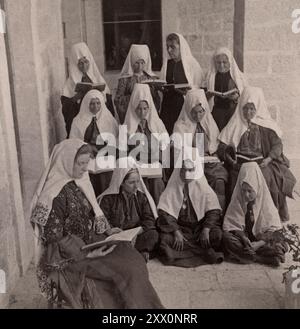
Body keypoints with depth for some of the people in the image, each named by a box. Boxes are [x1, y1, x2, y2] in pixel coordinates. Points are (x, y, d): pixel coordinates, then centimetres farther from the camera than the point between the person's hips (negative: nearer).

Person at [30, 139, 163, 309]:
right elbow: (54, 238, -17)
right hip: (71, 255, -7)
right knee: (127, 269, -18)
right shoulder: (54, 195, -19)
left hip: (92, 242, 7)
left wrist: (109, 231, -2)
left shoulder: (80, 183, 5)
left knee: (133, 259, -13)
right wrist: (87, 253, -21)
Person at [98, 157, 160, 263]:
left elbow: (149, 219, 6)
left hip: (137, 236, 2)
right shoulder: (108, 198, 5)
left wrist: (140, 229, -14)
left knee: (153, 234, -29)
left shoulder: (141, 196, 12)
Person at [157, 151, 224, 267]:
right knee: (166, 238, -31)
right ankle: (204, 252, -27)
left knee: (217, 235, -27)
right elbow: (165, 213, -9)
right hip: (178, 226, 0)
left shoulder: (202, 187, 0)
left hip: (199, 226, 1)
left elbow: (214, 210, -5)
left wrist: (206, 229, -21)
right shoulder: (173, 187, -2)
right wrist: (176, 232, -22)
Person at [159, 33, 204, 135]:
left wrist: (185, 91, -21)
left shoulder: (191, 63, -2)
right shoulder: (167, 63, 13)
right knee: (166, 133, -3)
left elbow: (197, 86, -4)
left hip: (185, 104, -4)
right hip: (168, 104, 4)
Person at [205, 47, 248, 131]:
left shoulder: (238, 76, 6)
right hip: (216, 111, 1)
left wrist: (237, 96, -15)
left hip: (234, 111, -1)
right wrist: (208, 94, -10)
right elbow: (205, 95, 12)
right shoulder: (210, 76, 12)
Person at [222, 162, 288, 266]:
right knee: (226, 237, -31)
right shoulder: (237, 201, -3)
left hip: (261, 239, -1)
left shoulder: (265, 201, -4)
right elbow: (233, 225, -5)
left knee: (279, 246, -27)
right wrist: (244, 238, -24)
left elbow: (272, 230, -7)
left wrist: (260, 243, -23)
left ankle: (244, 254, -28)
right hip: (243, 238, 1)